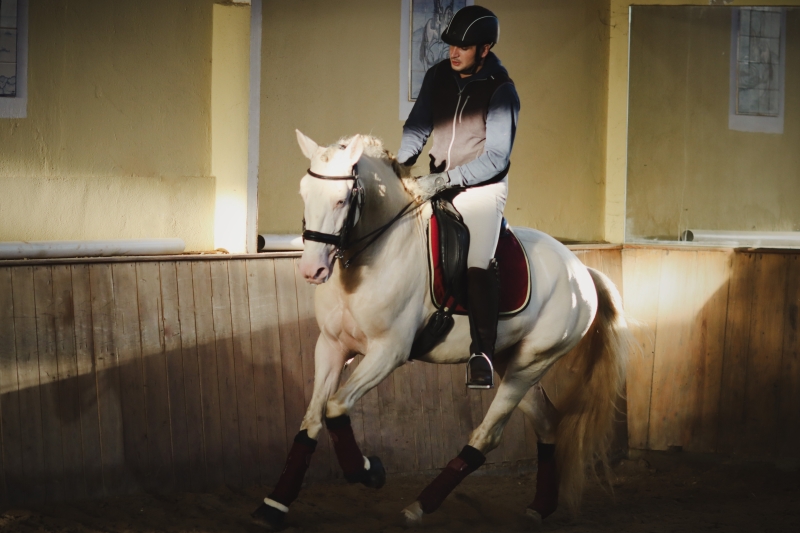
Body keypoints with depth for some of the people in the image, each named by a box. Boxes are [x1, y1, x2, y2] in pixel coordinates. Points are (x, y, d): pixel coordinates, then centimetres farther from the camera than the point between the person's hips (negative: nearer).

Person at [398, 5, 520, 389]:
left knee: (478, 267, -23)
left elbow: (496, 158, -16)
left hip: (482, 187, -6)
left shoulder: (501, 92, -13)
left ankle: (482, 353, -15)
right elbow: (417, 127, 7)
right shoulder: (438, 76, 2)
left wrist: (447, 179, -25)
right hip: (438, 181, 6)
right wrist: (400, 163, -12)